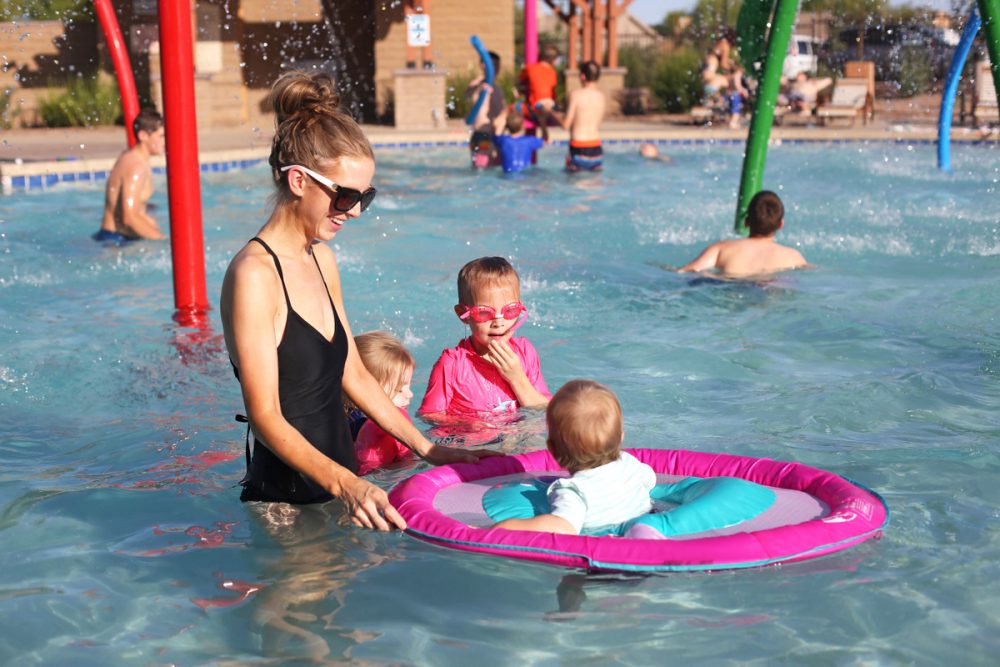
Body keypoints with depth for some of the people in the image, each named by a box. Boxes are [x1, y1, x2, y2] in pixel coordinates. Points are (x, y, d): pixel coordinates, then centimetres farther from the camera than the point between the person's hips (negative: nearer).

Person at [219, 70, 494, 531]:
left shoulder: (321, 259, 10)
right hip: (285, 502, -7)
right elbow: (266, 418, -22)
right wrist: (344, 483, -35)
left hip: (337, 492, 7)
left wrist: (427, 449, 13)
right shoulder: (254, 274, -18)